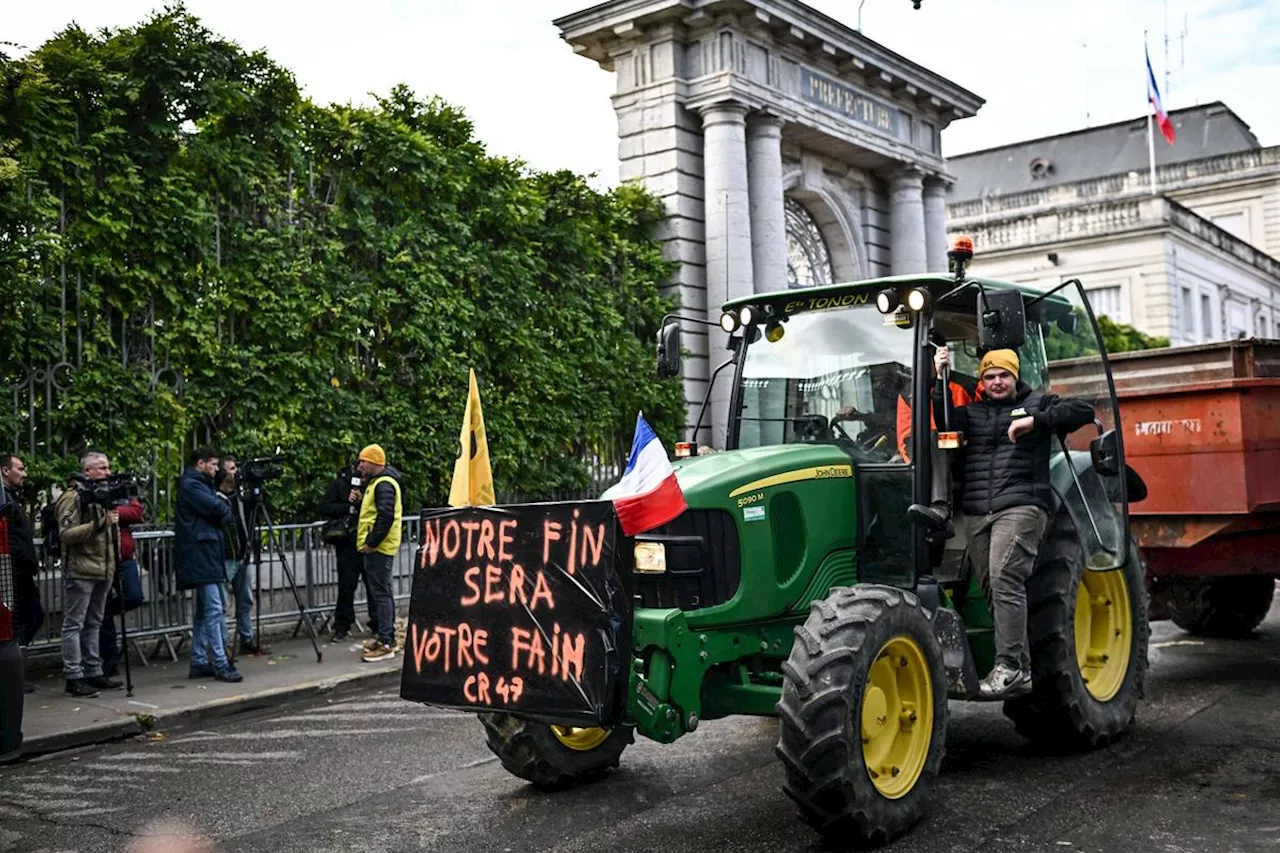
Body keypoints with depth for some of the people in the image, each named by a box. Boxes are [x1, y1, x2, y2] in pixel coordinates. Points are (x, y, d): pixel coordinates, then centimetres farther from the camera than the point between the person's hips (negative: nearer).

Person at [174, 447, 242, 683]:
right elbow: (219, 511, -16)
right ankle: (220, 665, -12)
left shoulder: (200, 484, 22)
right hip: (200, 556, -11)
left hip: (206, 555, 11)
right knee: (213, 611, -11)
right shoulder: (190, 485, -9)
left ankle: (199, 663, 17)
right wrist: (226, 511, 3)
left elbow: (220, 512, 22)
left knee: (203, 612, 12)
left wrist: (221, 512, 2)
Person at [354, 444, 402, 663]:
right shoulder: (377, 482, 18)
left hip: (378, 548, -11)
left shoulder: (383, 485, -15)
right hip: (378, 547, 11)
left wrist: (371, 542, -21)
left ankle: (385, 643, -10)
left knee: (381, 593, -10)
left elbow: (386, 516, -25)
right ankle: (387, 637, 23)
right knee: (383, 592, 15)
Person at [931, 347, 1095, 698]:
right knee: (993, 589, 4)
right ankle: (1023, 669, 12)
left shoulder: (1037, 404, 13)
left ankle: (1009, 666, -19)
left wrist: (1035, 421, -11)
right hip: (976, 514, 5)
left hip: (1020, 507, -5)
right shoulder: (971, 413, 23)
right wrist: (938, 380, -1)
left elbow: (1083, 411, -1)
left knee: (1004, 580, -19)